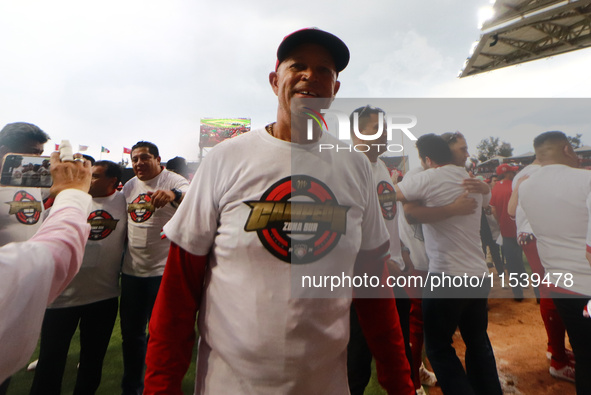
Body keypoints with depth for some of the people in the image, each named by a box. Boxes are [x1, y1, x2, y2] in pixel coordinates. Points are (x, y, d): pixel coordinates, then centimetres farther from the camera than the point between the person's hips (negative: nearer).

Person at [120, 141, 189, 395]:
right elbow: (123, 220, 20)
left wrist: (173, 195, -51)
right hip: (131, 270, 6)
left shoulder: (173, 181, -10)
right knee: (131, 332, 19)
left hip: (163, 271, -6)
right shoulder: (129, 186, 10)